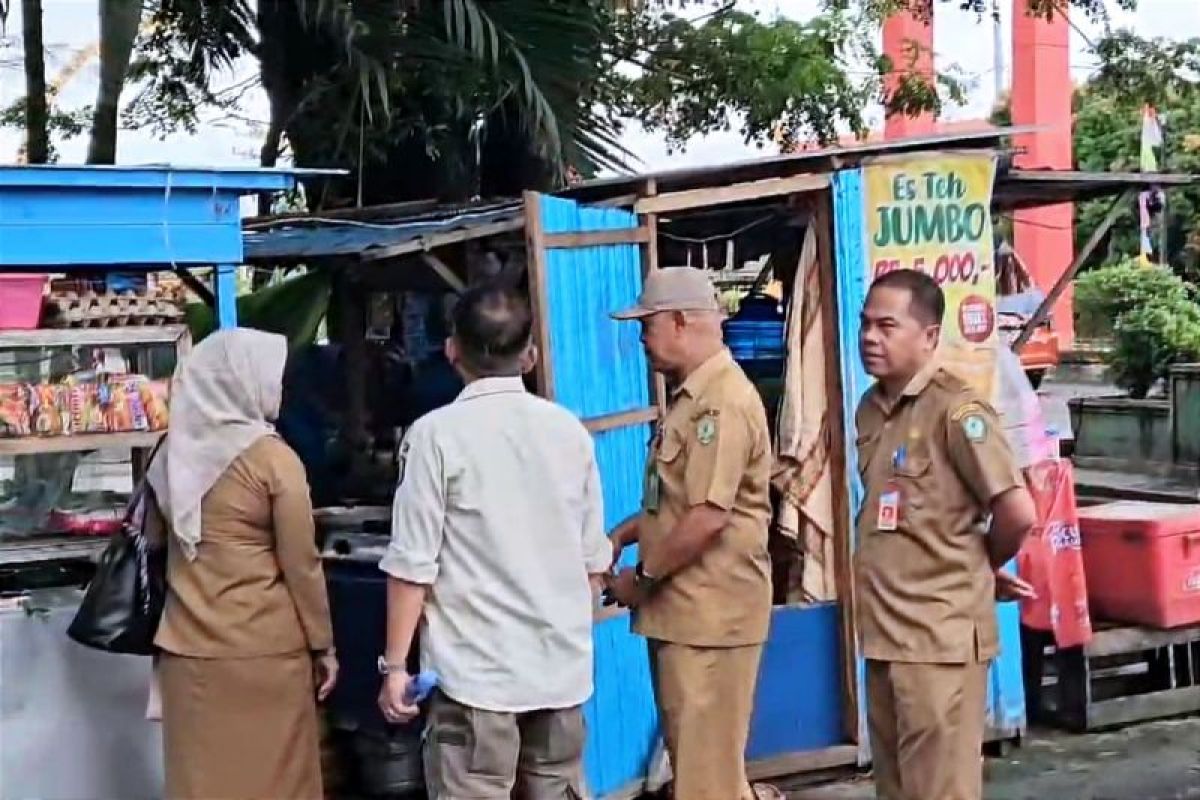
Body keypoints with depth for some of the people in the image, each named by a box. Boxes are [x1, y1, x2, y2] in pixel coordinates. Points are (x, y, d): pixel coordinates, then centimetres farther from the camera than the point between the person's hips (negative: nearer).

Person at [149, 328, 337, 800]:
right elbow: (301, 565, -8)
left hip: (188, 647, 5)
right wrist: (323, 644, 2)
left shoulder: (174, 453, 3)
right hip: (264, 648, -5)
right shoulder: (273, 459, -11)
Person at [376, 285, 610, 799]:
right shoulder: (569, 430, 3)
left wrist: (395, 663, -2)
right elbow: (593, 558, 8)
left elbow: (413, 564, -10)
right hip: (561, 663, 4)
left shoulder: (437, 433, -9)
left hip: (476, 668, -4)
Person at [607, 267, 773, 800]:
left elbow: (708, 515, -25)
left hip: (711, 609, -10)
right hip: (684, 606, 10)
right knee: (691, 753, 19)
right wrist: (623, 535, 8)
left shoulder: (724, 401, -19)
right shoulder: (690, 396, 13)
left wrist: (641, 577, -14)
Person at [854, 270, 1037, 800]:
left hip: (940, 633, -8)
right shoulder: (871, 408, 11)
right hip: (885, 628, 8)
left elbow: (1017, 513, -19)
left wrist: (984, 566, 0)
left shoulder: (955, 411, -14)